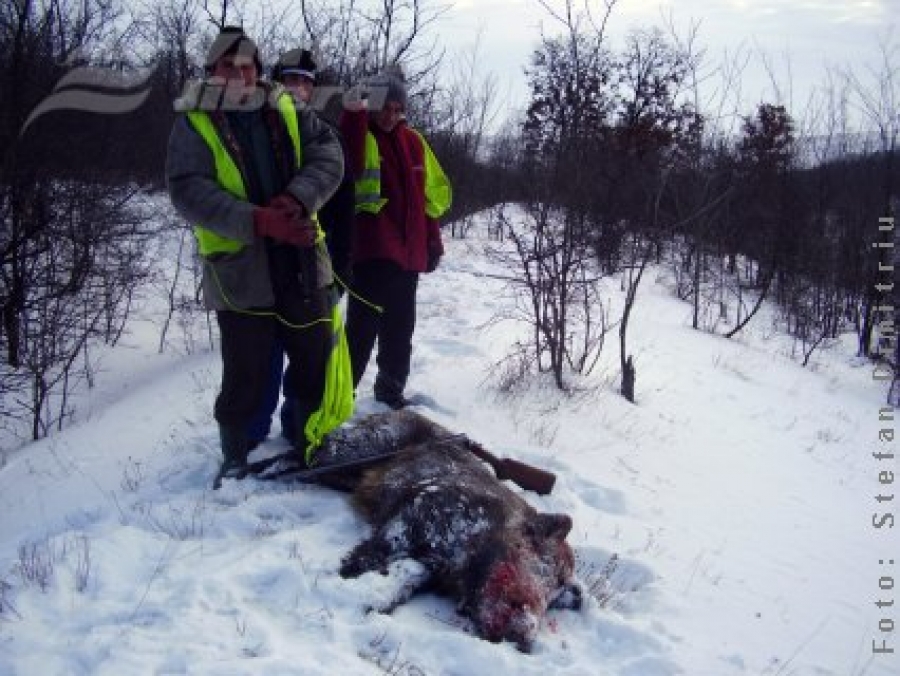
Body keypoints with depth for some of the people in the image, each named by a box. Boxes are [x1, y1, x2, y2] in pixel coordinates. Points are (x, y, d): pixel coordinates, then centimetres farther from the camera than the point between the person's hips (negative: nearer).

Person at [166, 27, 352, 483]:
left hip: (301, 264, 4)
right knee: (246, 375, 3)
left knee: (316, 360, 11)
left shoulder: (286, 111, 10)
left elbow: (328, 155, -1)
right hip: (240, 269, -3)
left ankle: (308, 444, 31)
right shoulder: (193, 123, 1)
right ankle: (237, 459, 24)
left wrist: (297, 198, -21)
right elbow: (188, 189, -12)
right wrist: (258, 221, -24)